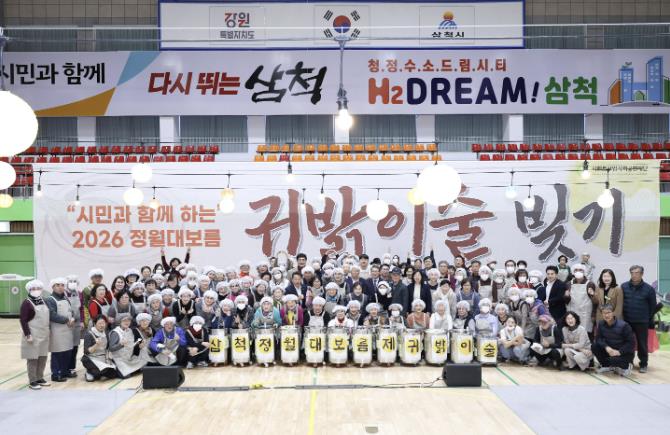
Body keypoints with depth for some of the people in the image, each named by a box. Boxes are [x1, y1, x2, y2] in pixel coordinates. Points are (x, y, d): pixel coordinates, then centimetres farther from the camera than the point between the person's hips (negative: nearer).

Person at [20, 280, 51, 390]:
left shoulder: (43, 301, 10)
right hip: (33, 335, -7)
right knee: (32, 358, 1)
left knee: (43, 357, 12)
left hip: (44, 335, 7)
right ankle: (32, 381, 10)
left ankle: (40, 378, 25)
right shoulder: (27, 302, -11)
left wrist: (48, 331, 15)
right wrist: (28, 335, -18)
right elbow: (23, 320, -14)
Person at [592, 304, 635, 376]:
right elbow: (598, 338, -6)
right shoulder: (601, 324, -7)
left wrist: (619, 351, -28)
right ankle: (607, 366, 6)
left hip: (625, 352, -5)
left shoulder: (623, 325, -21)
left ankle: (626, 366, 3)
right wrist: (606, 347, -25)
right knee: (594, 346, -18)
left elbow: (631, 343, -18)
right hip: (610, 349, 5)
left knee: (613, 359, -34)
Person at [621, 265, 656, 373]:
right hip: (626, 321, 2)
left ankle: (643, 364, 20)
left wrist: (649, 320, 3)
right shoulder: (624, 286, 0)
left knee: (642, 344, 6)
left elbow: (653, 306, 2)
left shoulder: (649, 289, -4)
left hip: (642, 322, -2)